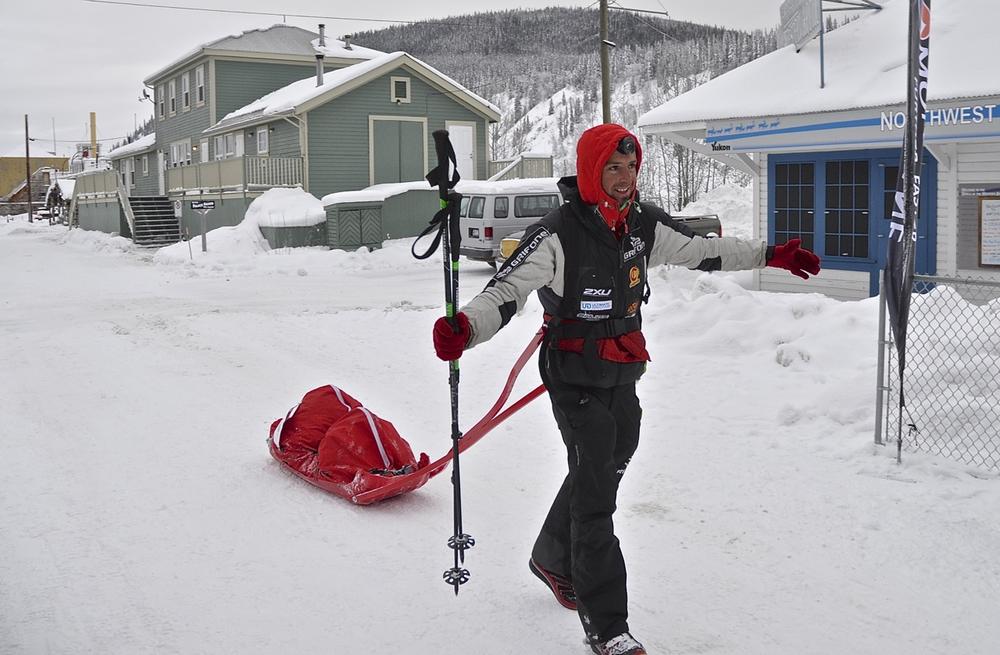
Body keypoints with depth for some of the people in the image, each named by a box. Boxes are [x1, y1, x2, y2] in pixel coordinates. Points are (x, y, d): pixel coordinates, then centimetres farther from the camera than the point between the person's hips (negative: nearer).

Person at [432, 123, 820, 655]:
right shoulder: (558, 234, -20)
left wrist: (771, 256, 15)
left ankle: (553, 560, 50)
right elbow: (506, 291, -26)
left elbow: (701, 251, 14)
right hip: (576, 378, -7)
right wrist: (465, 328, -45)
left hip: (623, 375, 7)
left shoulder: (645, 225, 1)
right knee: (596, 493, -8)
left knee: (601, 472, 23)